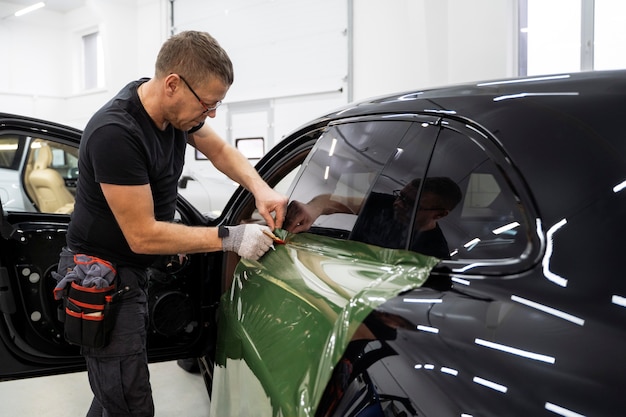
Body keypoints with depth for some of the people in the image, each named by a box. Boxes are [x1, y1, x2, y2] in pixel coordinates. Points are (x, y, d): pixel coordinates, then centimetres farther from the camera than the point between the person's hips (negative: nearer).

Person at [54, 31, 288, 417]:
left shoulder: (175, 108, -4)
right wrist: (229, 237, -23)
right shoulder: (115, 133, -28)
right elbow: (142, 235, -26)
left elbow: (220, 150, 12)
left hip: (133, 270, 8)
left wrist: (261, 189, -7)